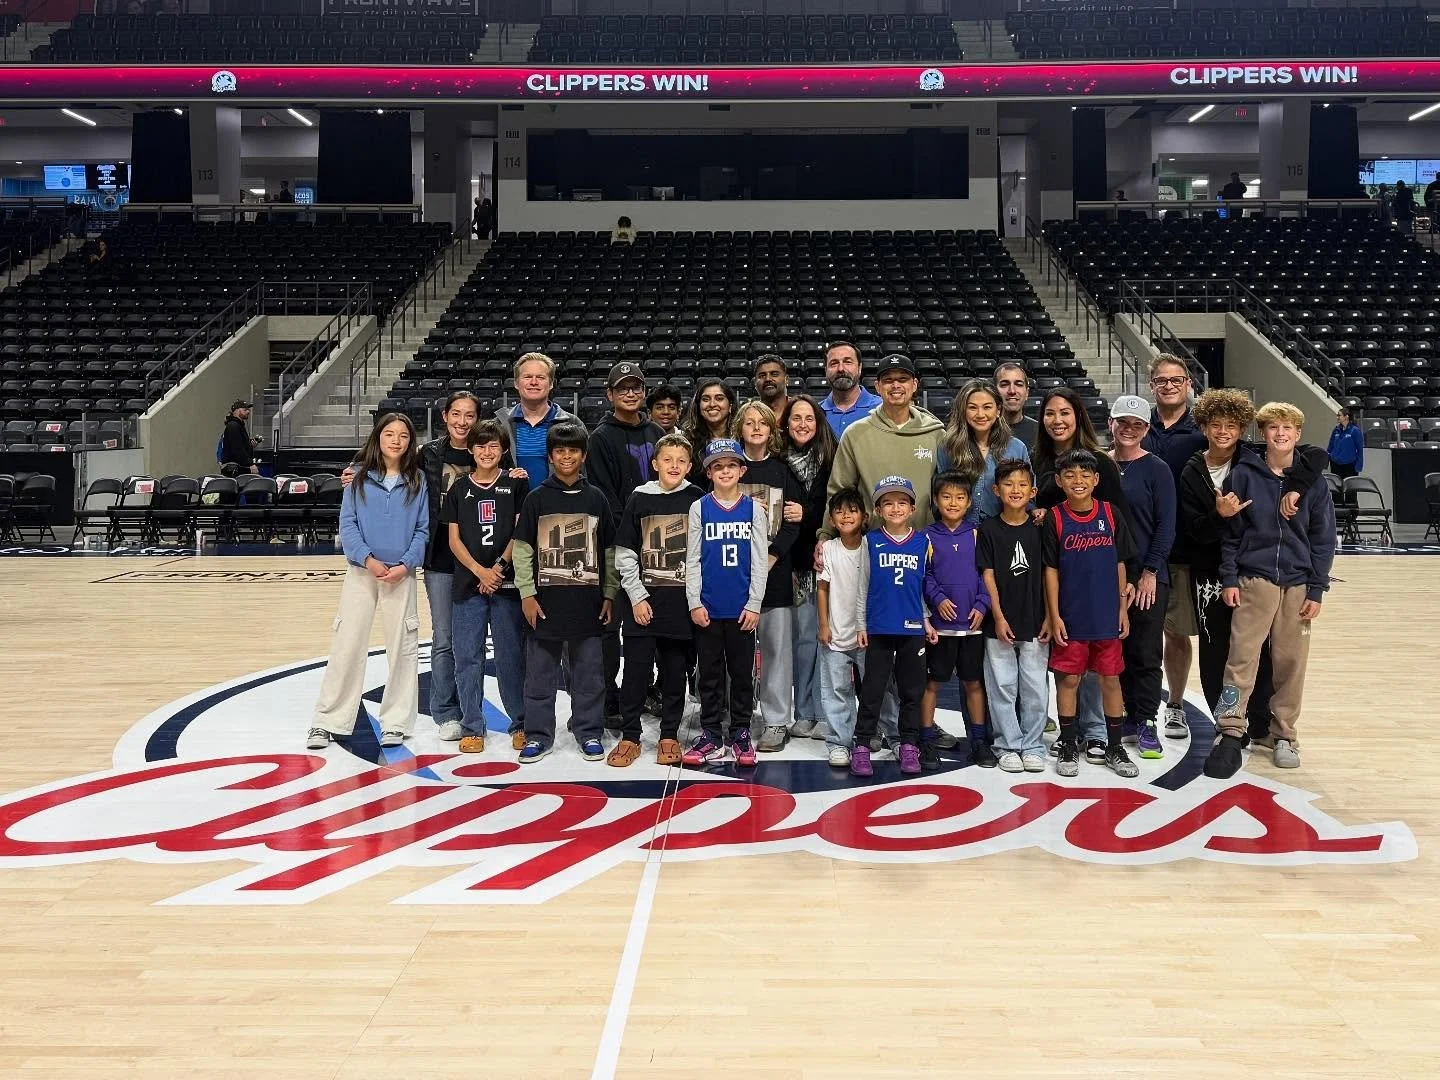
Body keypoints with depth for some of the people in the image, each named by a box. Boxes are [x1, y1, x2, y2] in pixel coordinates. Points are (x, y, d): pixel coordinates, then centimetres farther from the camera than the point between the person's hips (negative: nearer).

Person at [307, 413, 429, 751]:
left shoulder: (417, 481, 3)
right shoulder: (360, 479, 2)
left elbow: (423, 530, 2)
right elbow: (347, 524, -1)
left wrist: (405, 564, -11)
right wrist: (367, 558, -14)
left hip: (401, 574, 1)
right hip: (361, 571, 0)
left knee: (402, 647, 4)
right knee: (346, 645, -1)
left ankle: (395, 723, 16)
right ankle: (328, 722, 8)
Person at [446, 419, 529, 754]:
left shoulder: (515, 485, 5)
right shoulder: (459, 489, 9)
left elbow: (520, 532, 1)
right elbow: (454, 539, 5)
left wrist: (499, 566, -10)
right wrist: (479, 571, -9)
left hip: (507, 584, -2)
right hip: (467, 584, 2)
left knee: (511, 656, 1)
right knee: (467, 657, 3)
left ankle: (520, 724, 14)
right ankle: (471, 728, 12)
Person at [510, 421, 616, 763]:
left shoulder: (596, 498, 5)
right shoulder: (537, 498, 2)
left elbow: (609, 551, 8)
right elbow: (522, 549, 0)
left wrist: (609, 595, 5)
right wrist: (527, 594, -5)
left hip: (588, 600, 1)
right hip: (546, 600, -1)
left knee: (589, 671, 7)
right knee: (540, 671, 6)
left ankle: (589, 732, 18)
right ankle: (538, 734, 16)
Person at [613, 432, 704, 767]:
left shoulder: (697, 500, 1)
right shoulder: (639, 499, 1)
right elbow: (625, 555, 1)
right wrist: (637, 597, -5)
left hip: (682, 602, 0)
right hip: (644, 601, 0)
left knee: (676, 673, 8)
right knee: (636, 670, 1)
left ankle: (669, 736, 20)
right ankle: (629, 736, 13)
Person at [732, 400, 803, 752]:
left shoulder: (783, 470, 7)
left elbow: (793, 521, 1)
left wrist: (770, 558, -11)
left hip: (776, 568, 0)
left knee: (777, 645, 1)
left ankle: (777, 722, 9)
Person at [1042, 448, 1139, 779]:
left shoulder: (1111, 515, 1)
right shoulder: (1054, 519, -5)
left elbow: (1119, 564, 6)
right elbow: (1051, 570, -3)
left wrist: (1122, 607, 4)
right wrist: (1054, 615, -7)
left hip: (1106, 615, 2)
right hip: (1070, 616, -2)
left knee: (1110, 678, 8)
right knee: (1068, 679, 5)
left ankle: (1115, 747, 20)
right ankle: (1068, 746, 18)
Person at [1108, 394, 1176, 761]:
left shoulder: (1156, 469, -3)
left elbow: (1166, 527, -5)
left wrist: (1150, 572, -11)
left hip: (1148, 577, -3)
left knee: (1146, 653, 2)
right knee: (1117, 649, 9)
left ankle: (1147, 723, 11)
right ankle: (1127, 714, 21)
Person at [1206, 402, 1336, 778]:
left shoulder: (1312, 481, 3)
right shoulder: (1244, 475, 0)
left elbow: (1323, 540, 4)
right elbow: (1230, 532, 1)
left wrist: (1316, 590, -1)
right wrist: (1229, 578, -4)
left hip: (1297, 585, 2)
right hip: (1254, 580, -2)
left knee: (1291, 662, 6)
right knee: (1241, 657, -7)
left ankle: (1285, 735, 20)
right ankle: (1231, 733, -2)